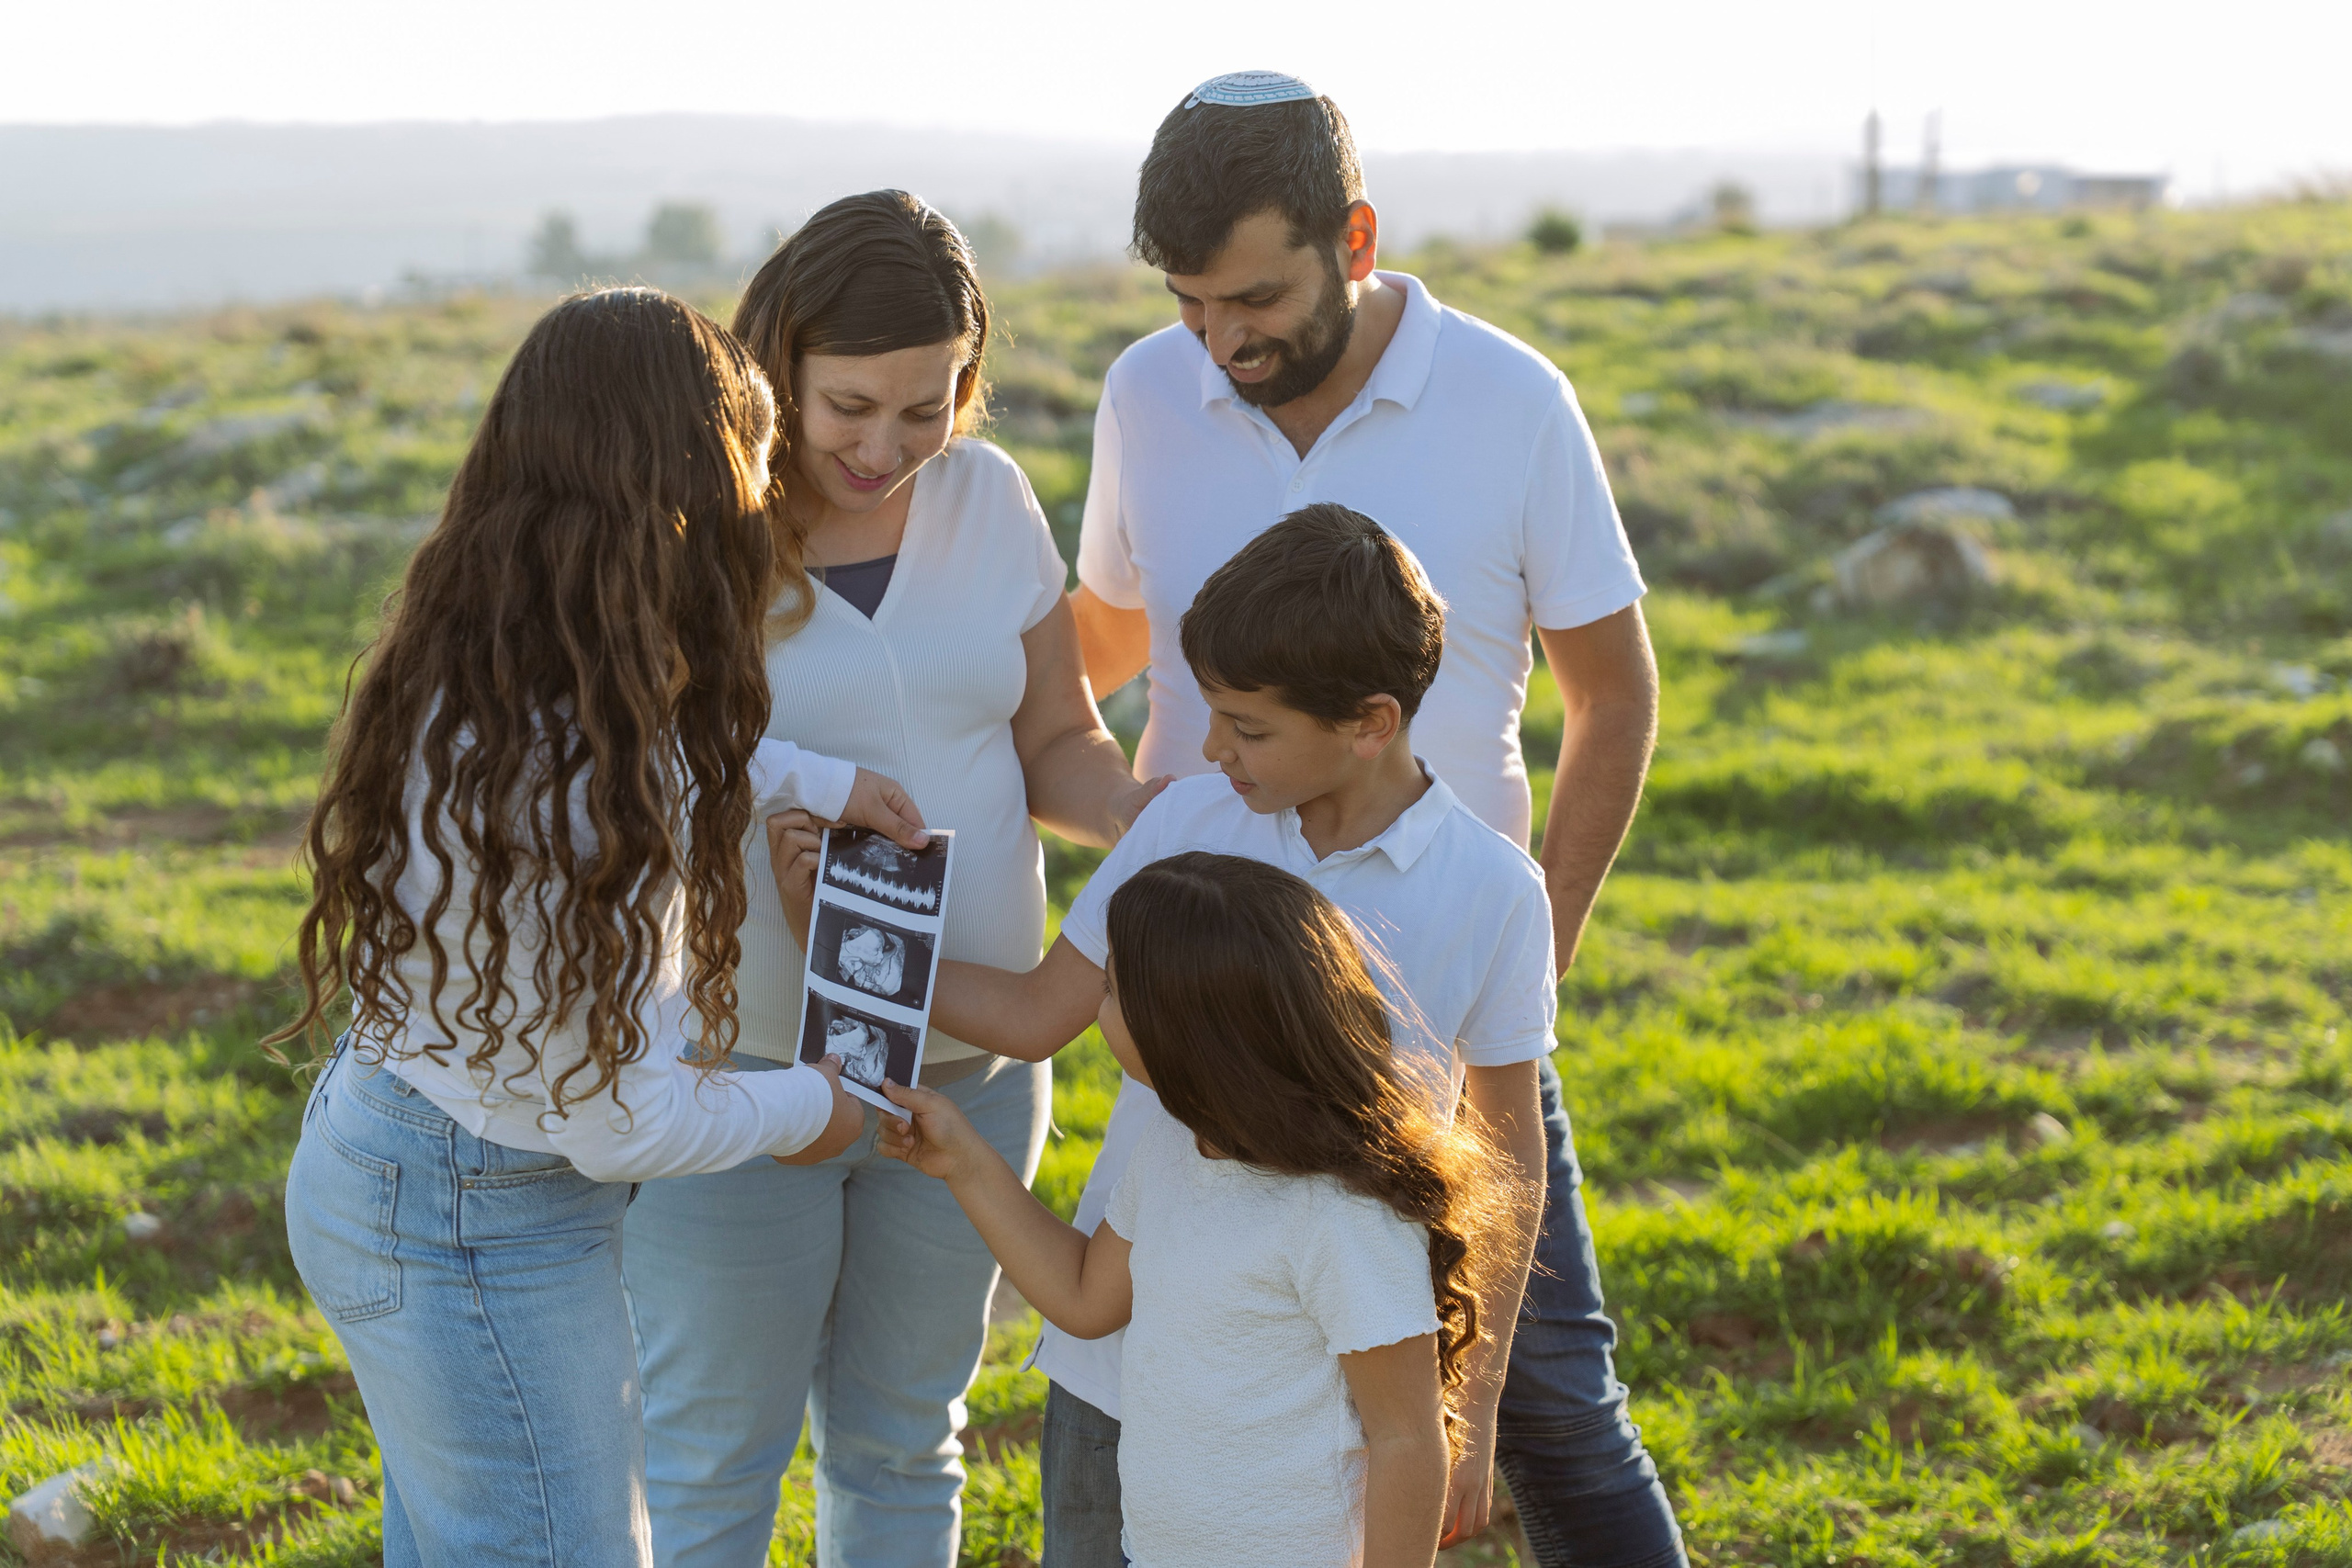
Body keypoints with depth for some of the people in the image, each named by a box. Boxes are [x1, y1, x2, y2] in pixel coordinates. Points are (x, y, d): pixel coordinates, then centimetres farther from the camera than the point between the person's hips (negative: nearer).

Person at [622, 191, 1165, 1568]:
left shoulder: (987, 497, 1)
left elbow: (1055, 743, 9)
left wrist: (1136, 811, -14)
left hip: (969, 1065, 4)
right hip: (740, 1069, -4)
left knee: (903, 1442, 20)